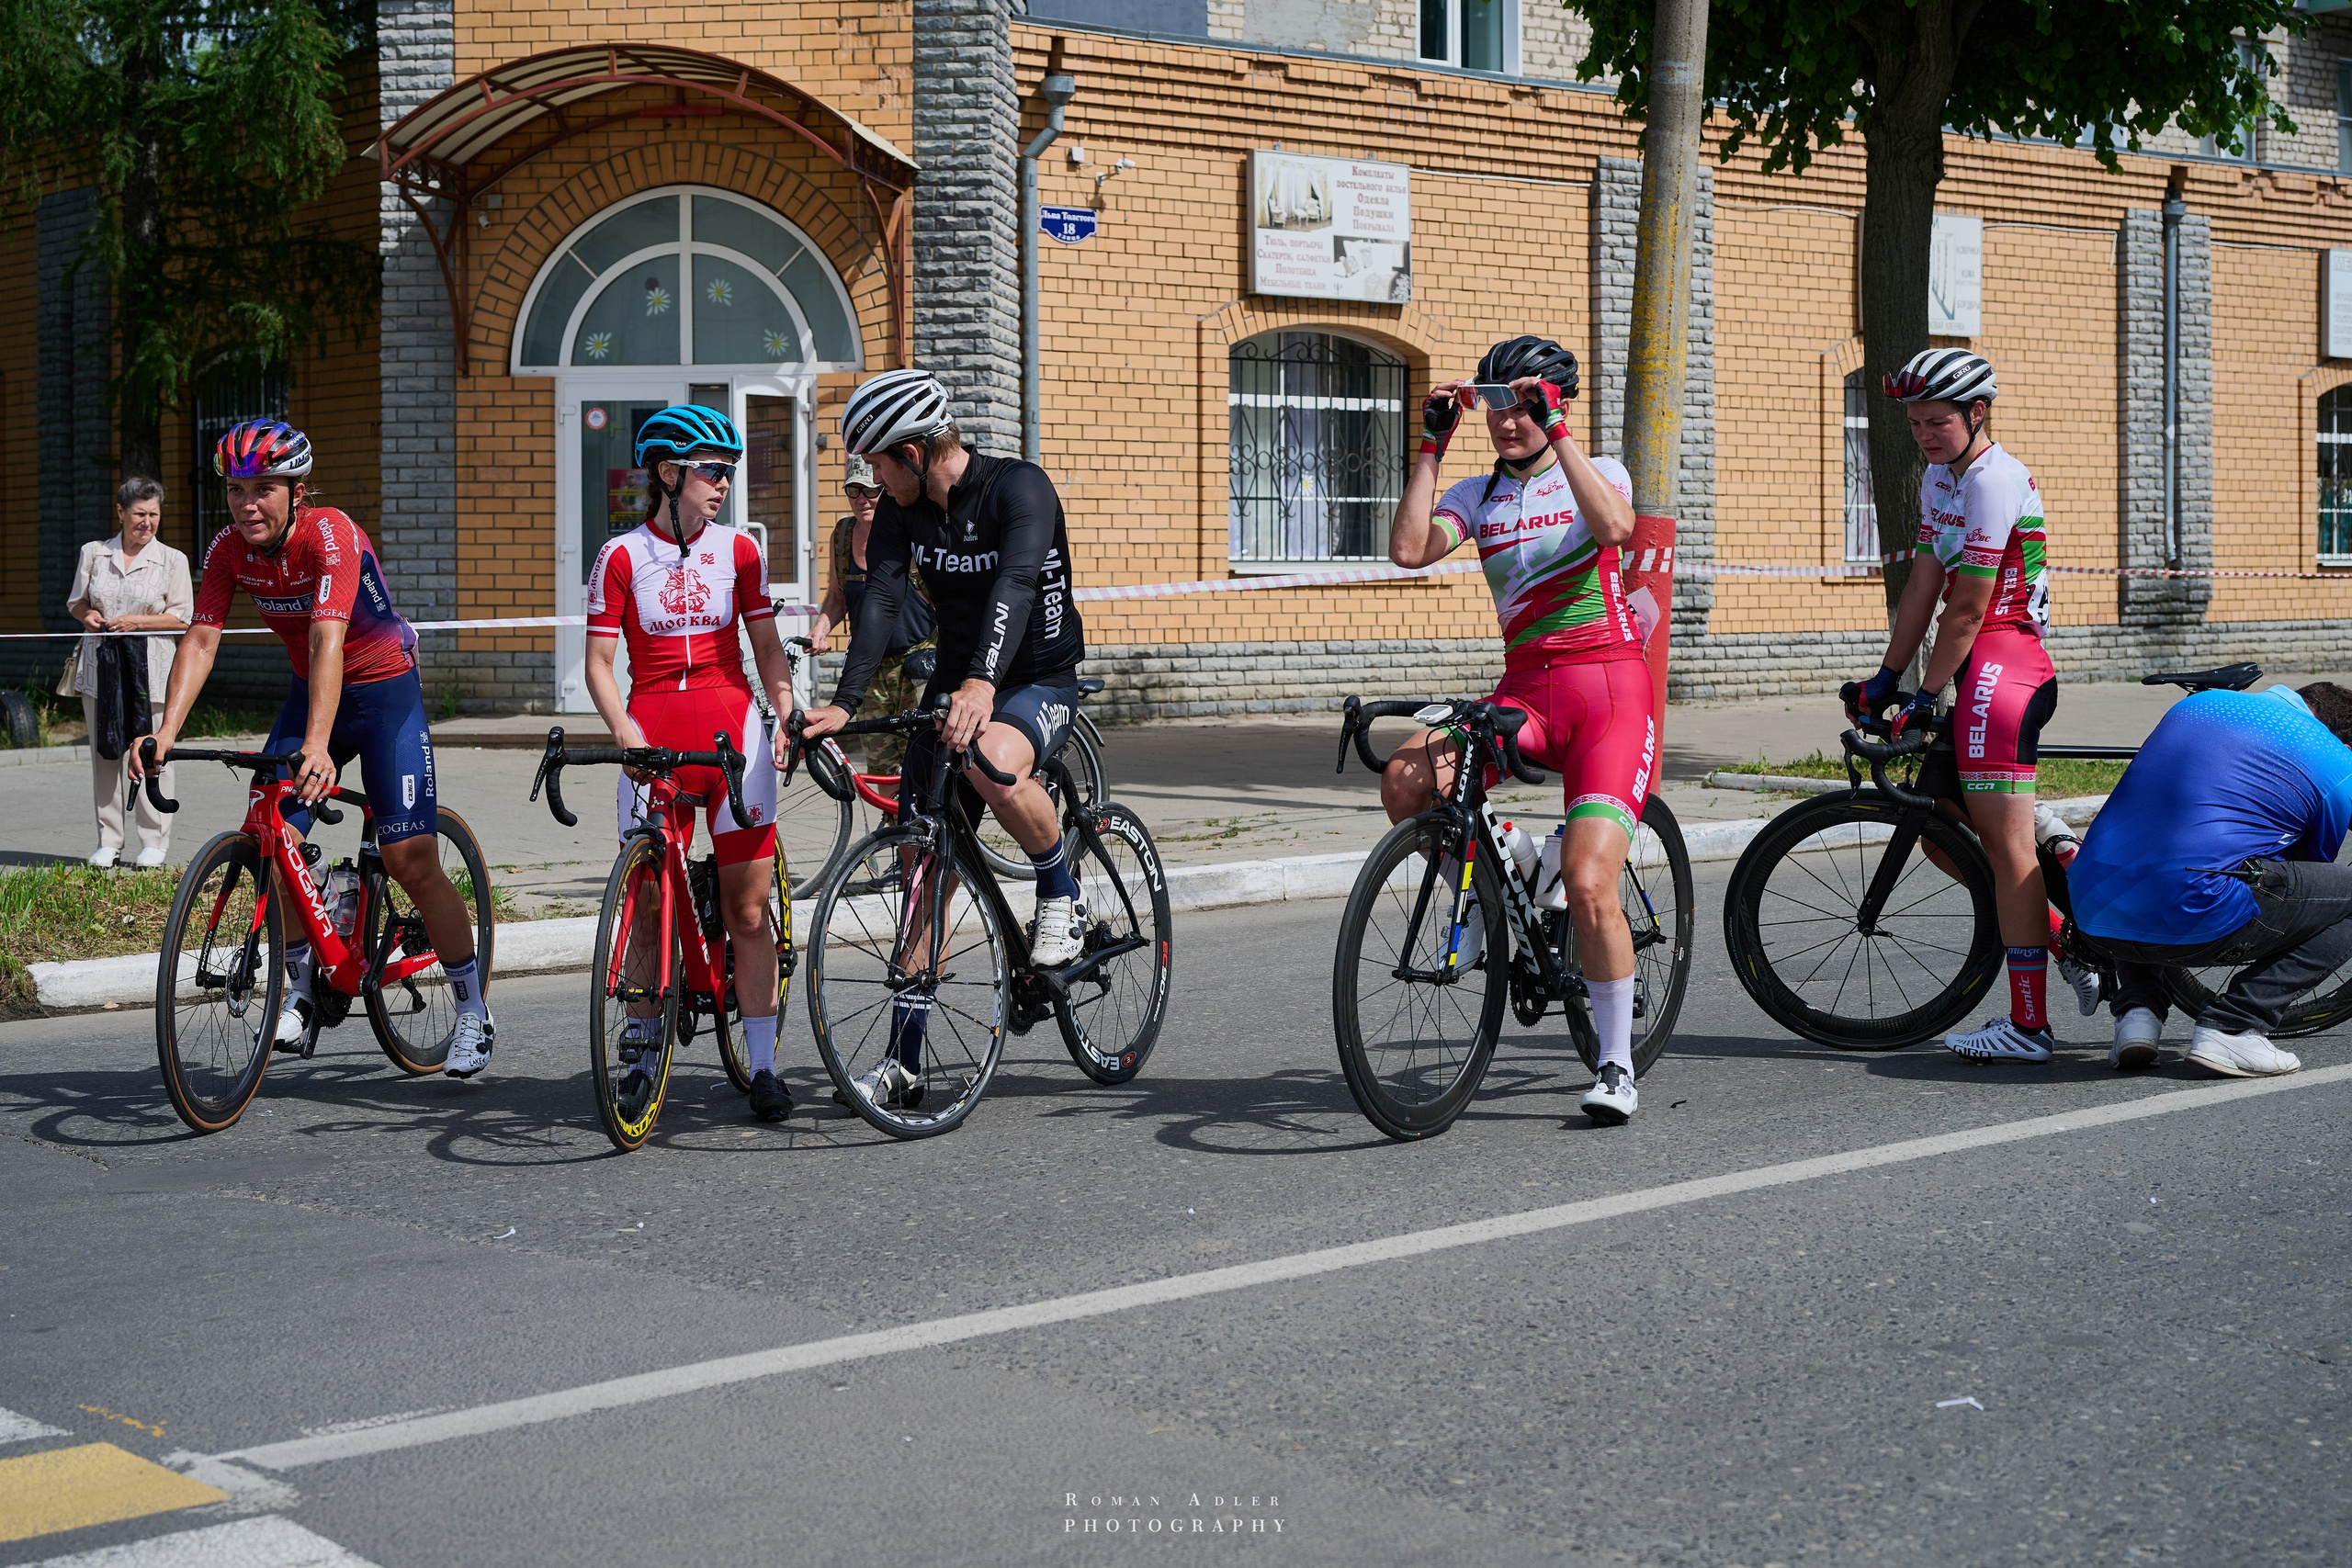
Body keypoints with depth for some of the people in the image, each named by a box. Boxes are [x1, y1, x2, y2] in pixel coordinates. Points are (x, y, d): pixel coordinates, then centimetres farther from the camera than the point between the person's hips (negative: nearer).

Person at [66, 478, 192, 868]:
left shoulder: (172, 560, 2)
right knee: (104, 751, 4)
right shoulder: (94, 553, 10)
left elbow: (183, 617, -1)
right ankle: (109, 842, 11)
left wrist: (135, 622, -12)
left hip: (151, 669, -3)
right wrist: (88, 615, -3)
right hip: (100, 665, 3)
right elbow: (76, 601, 20)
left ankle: (154, 842, 3)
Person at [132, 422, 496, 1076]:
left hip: (384, 689, -5)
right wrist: (166, 730, -29)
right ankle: (305, 985, 12)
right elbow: (201, 641, -14)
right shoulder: (229, 548, -9)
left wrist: (318, 744, -50)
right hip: (310, 690, 6)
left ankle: (473, 1010, 2)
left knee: (410, 857, -12)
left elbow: (328, 639, -38)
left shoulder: (331, 535, -27)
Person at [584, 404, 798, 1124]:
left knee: (748, 907, -2)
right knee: (649, 904, -1)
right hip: (651, 731, -1)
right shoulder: (620, 557, 2)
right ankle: (639, 1051, 14)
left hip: (730, 723, 1)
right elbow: (599, 660, 1)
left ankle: (762, 1066, 3)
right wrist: (623, 727, -15)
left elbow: (766, 643, 11)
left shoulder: (739, 550, 9)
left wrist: (787, 711, -5)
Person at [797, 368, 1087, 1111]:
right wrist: (843, 704, -28)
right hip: (953, 684, 6)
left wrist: (982, 684, -51)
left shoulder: (1020, 487, -20)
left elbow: (1014, 583, -35)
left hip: (1040, 680, -6)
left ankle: (1061, 899, -10)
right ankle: (903, 1061, 4)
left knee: (992, 766, -39)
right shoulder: (901, 511, -2)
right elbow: (881, 599, -13)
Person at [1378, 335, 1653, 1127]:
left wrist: (1557, 432, -21)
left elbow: (1613, 526, -23)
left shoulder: (1598, 472, 3)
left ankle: (1616, 1064, 0)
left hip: (1608, 690, -4)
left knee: (1587, 883, -18)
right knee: (1405, 780, -25)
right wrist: (1432, 444, -5)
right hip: (1522, 691, 4)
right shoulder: (1478, 496, 13)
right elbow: (1409, 548, -7)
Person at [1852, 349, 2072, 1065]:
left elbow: (1967, 610, -15)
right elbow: (1923, 587, 17)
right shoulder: (1940, 478, 16)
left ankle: (2029, 1025, -8)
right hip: (1980, 673, 10)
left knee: (2005, 842, -10)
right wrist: (1886, 678, 15)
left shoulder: (1995, 480, -15)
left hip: (2003, 663, -10)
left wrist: (1925, 697, -11)